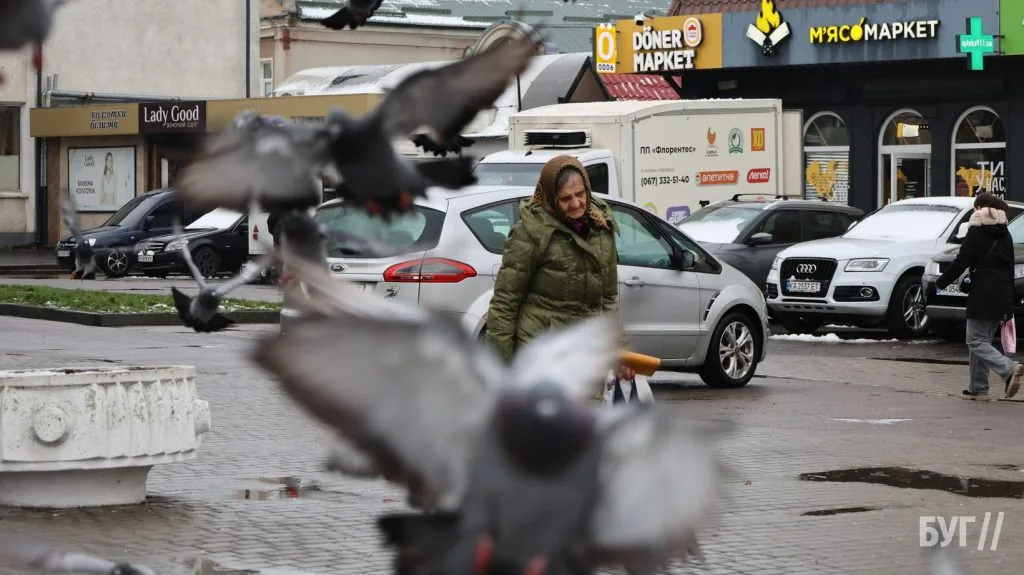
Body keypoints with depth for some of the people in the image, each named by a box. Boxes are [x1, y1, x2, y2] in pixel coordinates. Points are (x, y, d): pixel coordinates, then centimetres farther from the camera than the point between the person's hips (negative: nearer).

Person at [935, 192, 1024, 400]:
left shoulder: (976, 232, -6)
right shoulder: (1004, 234, 14)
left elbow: (961, 263, -11)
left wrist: (941, 282, 2)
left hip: (982, 294, -7)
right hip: (1001, 295, 7)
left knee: (976, 341, -5)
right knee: (983, 340, 14)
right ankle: (978, 388, 13)